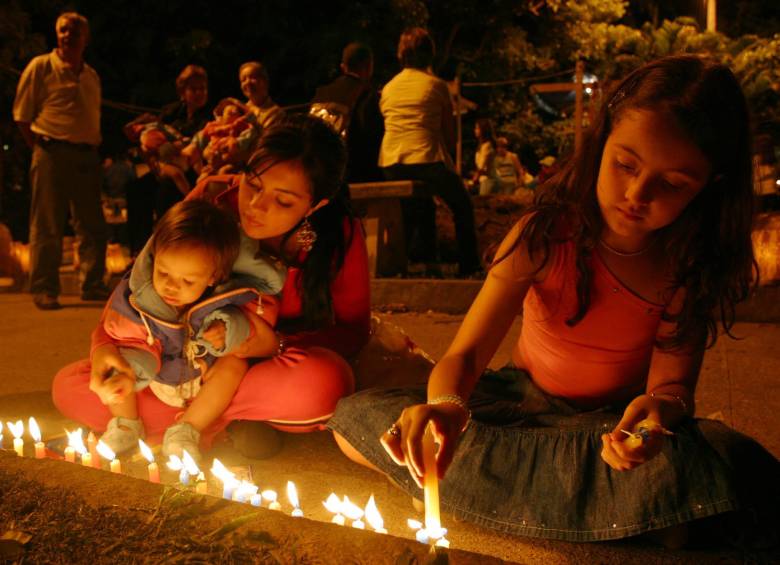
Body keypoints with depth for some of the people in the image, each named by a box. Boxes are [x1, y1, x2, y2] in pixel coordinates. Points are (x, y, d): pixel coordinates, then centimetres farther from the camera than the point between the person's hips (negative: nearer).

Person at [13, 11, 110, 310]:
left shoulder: (92, 76, 17)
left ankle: (93, 285, 16)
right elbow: (22, 116, 0)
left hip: (87, 156, 5)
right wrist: (40, 147, -5)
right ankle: (43, 290, 4)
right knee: (47, 226, -3)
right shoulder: (41, 66, 1)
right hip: (52, 153, -5)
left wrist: (94, 148, 10)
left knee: (93, 226, 7)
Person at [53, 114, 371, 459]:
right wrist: (105, 342, -24)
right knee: (69, 387, -14)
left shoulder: (340, 235, -20)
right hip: (199, 360, 3)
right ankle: (230, 422, -14)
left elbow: (354, 330, -11)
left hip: (280, 364, -2)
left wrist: (278, 344, -27)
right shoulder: (213, 198, -16)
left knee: (323, 384, -41)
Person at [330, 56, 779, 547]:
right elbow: (466, 352, -21)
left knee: (732, 463, -36)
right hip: (524, 397, 2)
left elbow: (674, 383, -13)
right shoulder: (546, 235, -17)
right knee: (354, 419, -18)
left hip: (619, 418, -1)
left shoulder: (695, 265, -13)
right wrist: (446, 404, -45)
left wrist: (662, 408, -39)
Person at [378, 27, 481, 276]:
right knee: (462, 206, 14)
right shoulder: (436, 85, 2)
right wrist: (445, 159, 17)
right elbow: (450, 136, 3)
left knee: (422, 208, 25)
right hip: (426, 160, -5)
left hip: (391, 166, 5)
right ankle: (469, 267, 12)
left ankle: (425, 262, 25)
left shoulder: (388, 88, 15)